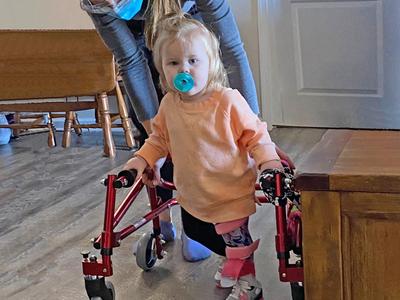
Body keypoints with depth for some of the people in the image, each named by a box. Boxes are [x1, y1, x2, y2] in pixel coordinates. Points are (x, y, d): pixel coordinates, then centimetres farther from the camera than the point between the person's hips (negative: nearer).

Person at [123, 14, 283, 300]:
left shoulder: (228, 100, -22)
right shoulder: (169, 105, -6)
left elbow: (255, 135, -15)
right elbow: (160, 137, 11)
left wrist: (269, 161, -28)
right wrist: (143, 158, -2)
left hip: (231, 193, -5)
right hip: (195, 195, 6)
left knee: (238, 239, 6)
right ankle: (233, 269, 47)